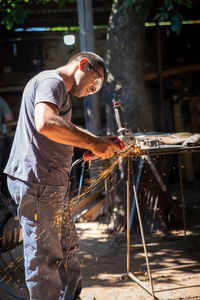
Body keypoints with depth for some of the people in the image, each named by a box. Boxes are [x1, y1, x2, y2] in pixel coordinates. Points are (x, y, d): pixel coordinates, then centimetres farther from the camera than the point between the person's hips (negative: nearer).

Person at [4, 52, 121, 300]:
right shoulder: (51, 81, -12)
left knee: (67, 246, 20)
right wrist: (92, 145, -23)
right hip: (36, 182, -11)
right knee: (44, 257, -3)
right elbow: (46, 124, -30)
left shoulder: (59, 90, 23)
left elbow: (67, 130, 30)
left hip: (50, 184, 11)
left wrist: (101, 142, 14)